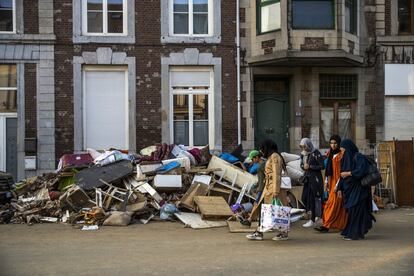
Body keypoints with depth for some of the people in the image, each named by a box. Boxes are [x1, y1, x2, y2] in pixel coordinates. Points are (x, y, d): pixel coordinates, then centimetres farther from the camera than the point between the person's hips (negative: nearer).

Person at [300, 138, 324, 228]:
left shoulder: (316, 153, -13)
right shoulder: (303, 154, 8)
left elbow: (321, 166, -13)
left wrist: (310, 166, -17)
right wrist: (303, 166, -4)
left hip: (315, 178, -7)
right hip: (307, 178, 7)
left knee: (312, 199, -5)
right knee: (304, 198, 6)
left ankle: (312, 220, 3)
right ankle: (313, 214, 26)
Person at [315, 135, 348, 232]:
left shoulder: (341, 154, -11)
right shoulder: (330, 154, 13)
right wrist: (326, 182, 12)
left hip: (338, 181, -7)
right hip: (332, 181, 7)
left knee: (333, 203, -8)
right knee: (340, 205, 11)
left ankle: (326, 225, -9)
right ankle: (342, 224, 16)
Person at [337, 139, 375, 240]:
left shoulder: (358, 157, -12)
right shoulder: (346, 159, 13)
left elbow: (361, 171, -24)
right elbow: (343, 174, 15)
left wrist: (348, 173, -15)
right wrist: (340, 188, 11)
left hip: (358, 188, -8)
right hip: (349, 189, 8)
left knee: (355, 210, -6)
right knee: (351, 210, 9)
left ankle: (356, 234, 0)